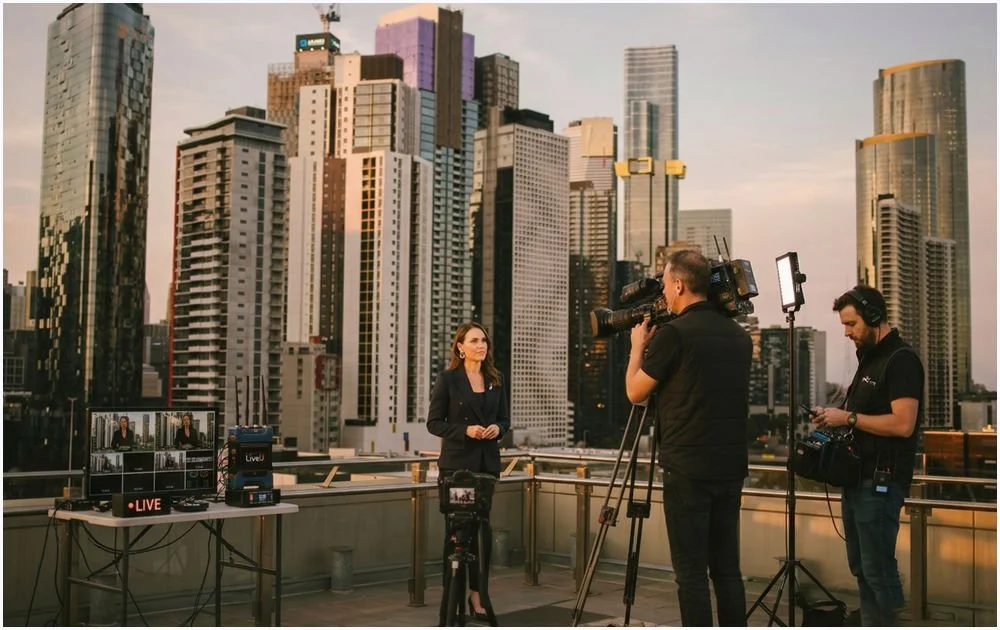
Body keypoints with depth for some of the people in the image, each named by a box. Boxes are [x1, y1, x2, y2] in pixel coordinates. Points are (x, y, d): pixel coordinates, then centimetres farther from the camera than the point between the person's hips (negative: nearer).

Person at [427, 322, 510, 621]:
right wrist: (466, 430, -18)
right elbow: (433, 422, -5)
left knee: (482, 527, 5)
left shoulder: (495, 379, 9)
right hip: (457, 463, -4)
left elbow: (505, 418, 15)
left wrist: (497, 428, -8)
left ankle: (476, 592, 14)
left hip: (488, 462, 4)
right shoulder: (447, 378, -4)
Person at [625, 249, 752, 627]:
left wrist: (638, 346, 15)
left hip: (687, 470, -7)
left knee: (691, 572, -1)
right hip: (730, 467, 7)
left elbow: (635, 392, -1)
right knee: (727, 568, 12)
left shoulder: (673, 333, -11)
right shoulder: (739, 335, 10)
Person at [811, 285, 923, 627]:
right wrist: (834, 417, 7)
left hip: (880, 483, -10)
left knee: (878, 569, -6)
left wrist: (849, 418, -17)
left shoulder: (901, 360, -12)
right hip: (858, 478, 10)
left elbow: (902, 424, -22)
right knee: (861, 567, 13)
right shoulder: (869, 358, 17)